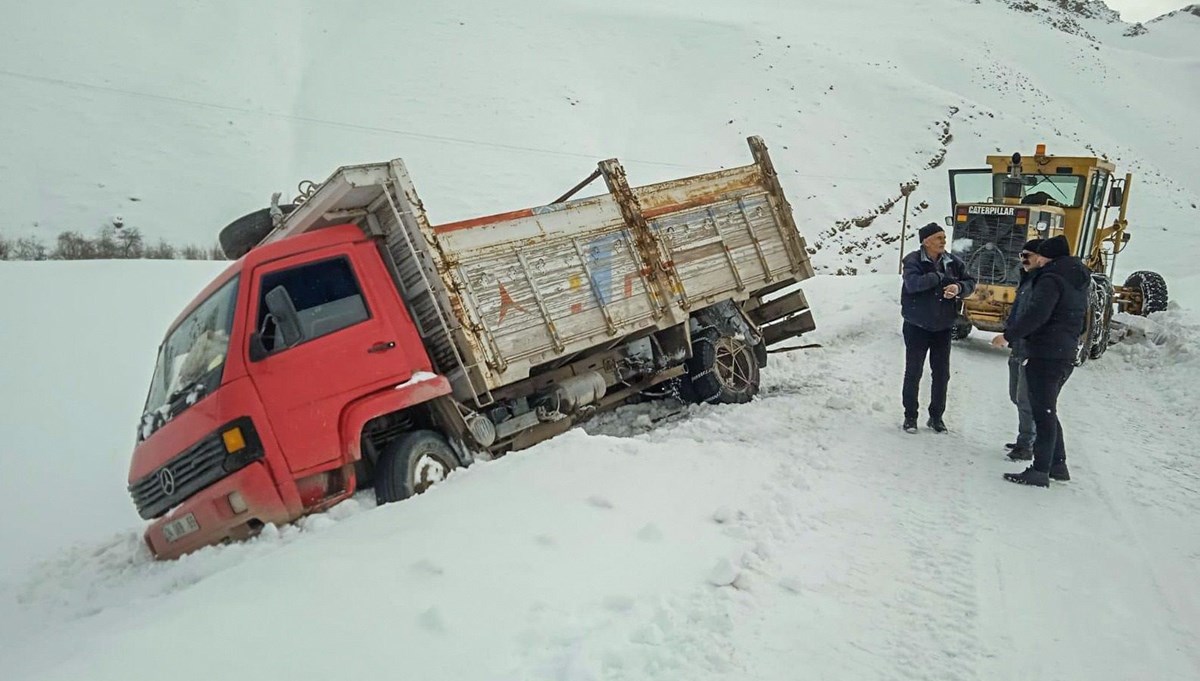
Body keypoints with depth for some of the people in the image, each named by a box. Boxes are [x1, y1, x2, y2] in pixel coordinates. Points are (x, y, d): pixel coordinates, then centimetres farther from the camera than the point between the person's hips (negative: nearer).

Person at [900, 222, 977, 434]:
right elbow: (912, 283, -28)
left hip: (943, 328, 4)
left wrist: (959, 287, -19)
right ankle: (910, 416, 16)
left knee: (942, 374, 9)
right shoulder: (913, 261, -12)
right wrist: (941, 277, -22)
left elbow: (971, 283, 4)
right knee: (913, 373, 4)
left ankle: (936, 416, 24)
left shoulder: (953, 261, 1)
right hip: (917, 327, -4)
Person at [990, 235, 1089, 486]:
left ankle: (1040, 470, -3)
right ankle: (1058, 464, 24)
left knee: (1043, 412, -6)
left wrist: (1008, 336, -17)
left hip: (1045, 355, -10)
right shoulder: (1078, 284, 17)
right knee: (1047, 411, 19)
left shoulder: (1051, 279, -13)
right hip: (1067, 356, 10)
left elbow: (1035, 314, -24)